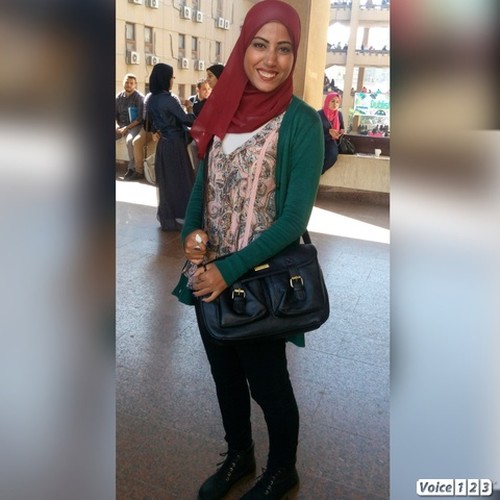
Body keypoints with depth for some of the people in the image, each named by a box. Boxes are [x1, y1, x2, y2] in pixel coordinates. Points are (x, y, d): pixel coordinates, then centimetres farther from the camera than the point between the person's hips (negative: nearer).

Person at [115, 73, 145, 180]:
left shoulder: (139, 97, -6)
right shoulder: (119, 97, 9)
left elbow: (140, 118, -12)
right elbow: (115, 115, 11)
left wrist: (127, 128, -18)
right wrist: (116, 126, -9)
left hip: (135, 126, -6)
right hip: (121, 125, 6)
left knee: (130, 140, -35)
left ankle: (133, 169, -26)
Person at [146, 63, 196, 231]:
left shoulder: (151, 100, 6)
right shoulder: (169, 100, -18)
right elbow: (186, 119, -11)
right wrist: (193, 115, 7)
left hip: (163, 143, 8)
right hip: (174, 144, -8)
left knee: (166, 181, 15)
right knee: (178, 180, 2)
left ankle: (166, 217, 23)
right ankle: (179, 217, 9)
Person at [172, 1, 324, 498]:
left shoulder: (301, 121, -13)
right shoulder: (223, 110, 3)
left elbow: (294, 218, -16)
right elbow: (202, 184, 9)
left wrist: (232, 270, -21)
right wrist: (192, 233, -10)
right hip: (209, 276, 6)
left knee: (268, 383, 13)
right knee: (225, 375, 21)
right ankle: (238, 456, 48)